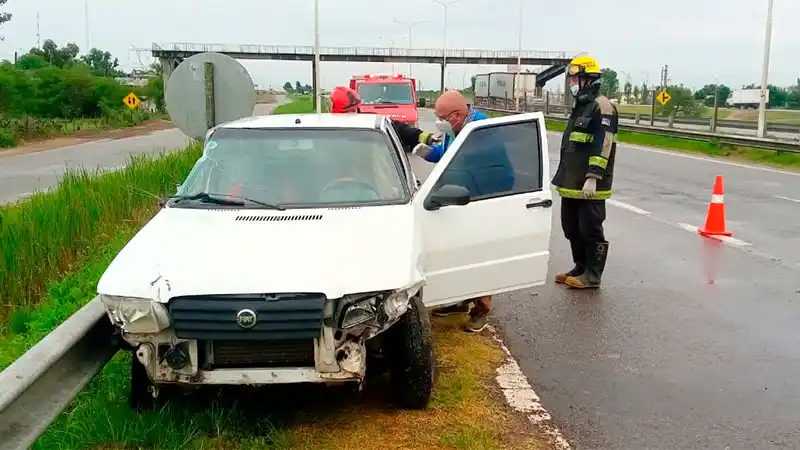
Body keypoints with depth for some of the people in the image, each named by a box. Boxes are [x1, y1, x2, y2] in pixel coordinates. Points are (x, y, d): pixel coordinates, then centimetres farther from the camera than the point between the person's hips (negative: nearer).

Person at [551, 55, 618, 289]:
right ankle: (581, 268, 28)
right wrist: (563, 176, 27)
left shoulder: (602, 107, -11)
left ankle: (592, 275, 8)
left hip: (589, 185, -10)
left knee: (590, 230, -1)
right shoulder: (580, 106, 20)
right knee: (572, 228, 15)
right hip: (571, 183, 10)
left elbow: (603, 146, -20)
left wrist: (593, 177, -25)